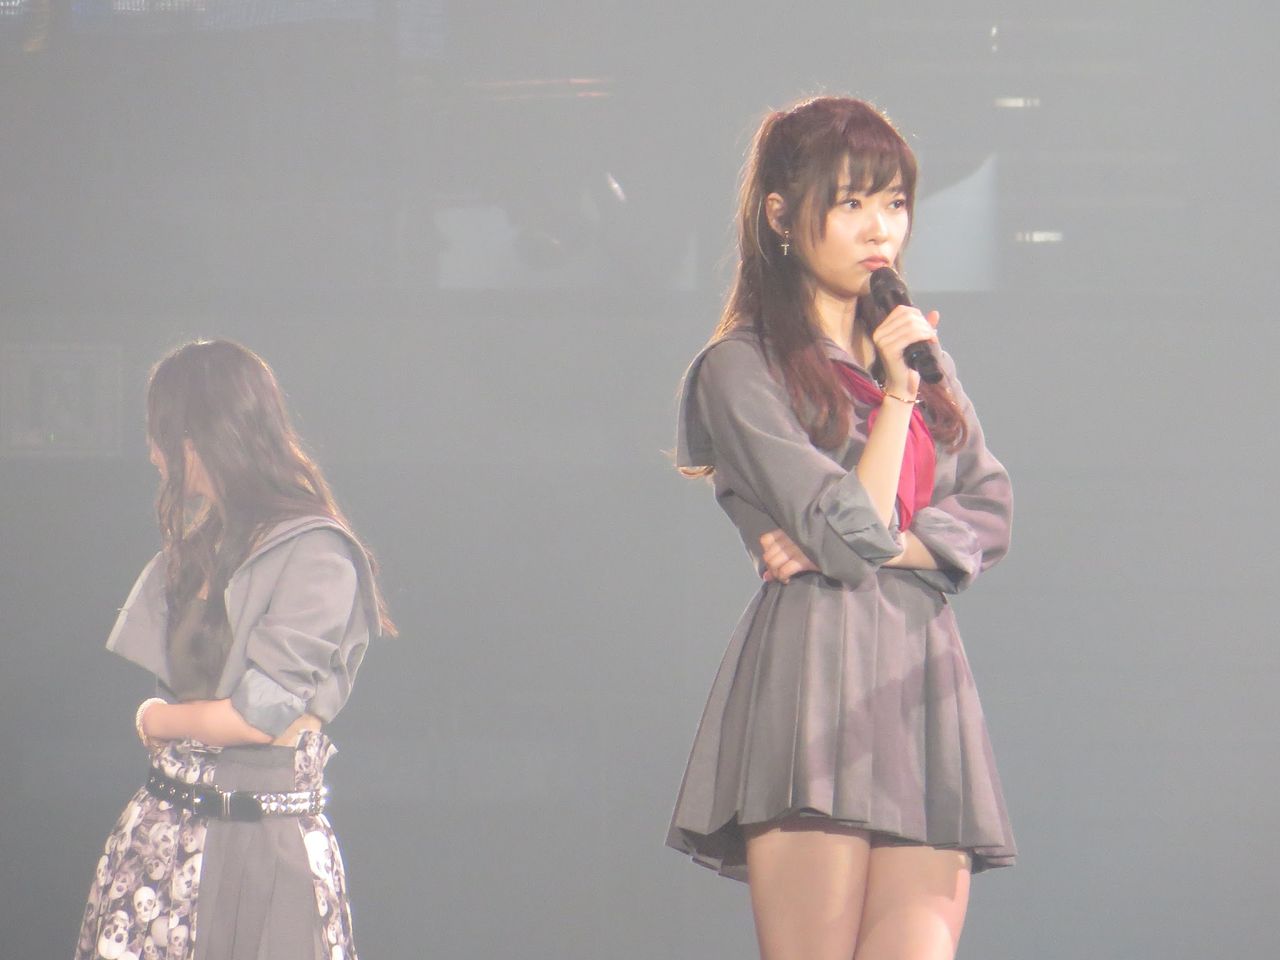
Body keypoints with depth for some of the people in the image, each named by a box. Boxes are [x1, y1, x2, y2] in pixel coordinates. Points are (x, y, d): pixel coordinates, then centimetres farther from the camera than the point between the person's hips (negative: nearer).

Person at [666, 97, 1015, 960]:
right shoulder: (741, 369, 1)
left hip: (928, 688, 6)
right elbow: (851, 533, -7)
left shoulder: (927, 361, 22)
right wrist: (896, 393, -1)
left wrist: (874, 544, -4)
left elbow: (990, 518, 12)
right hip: (814, 682, -6)